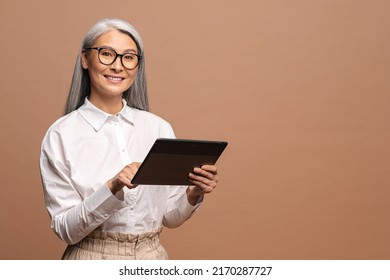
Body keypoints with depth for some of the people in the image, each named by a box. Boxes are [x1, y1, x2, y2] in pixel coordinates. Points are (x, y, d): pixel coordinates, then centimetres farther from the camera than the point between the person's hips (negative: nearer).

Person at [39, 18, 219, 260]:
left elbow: (170, 217, 4)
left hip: (152, 260, 3)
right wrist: (112, 188, -25)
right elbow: (66, 229, -12)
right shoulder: (61, 136, -9)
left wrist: (193, 194, -15)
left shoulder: (160, 128, -1)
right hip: (94, 261, -2)